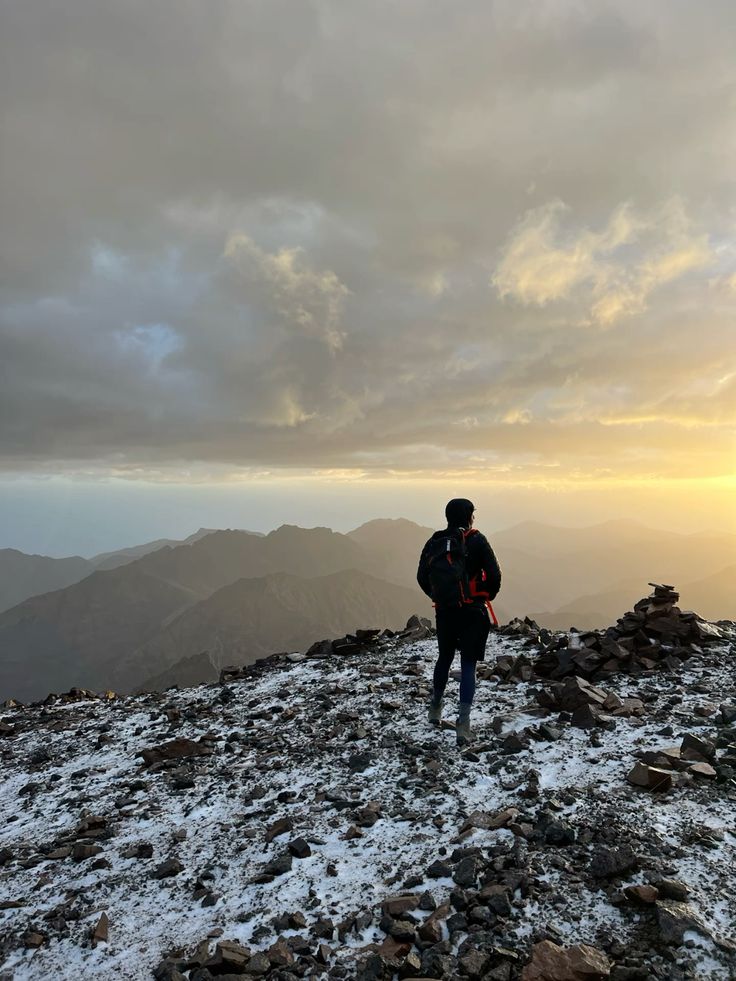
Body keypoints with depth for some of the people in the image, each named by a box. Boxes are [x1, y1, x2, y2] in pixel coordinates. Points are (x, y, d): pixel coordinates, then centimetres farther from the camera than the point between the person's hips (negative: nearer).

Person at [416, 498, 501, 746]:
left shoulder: (434, 542, 2)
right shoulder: (476, 540, -10)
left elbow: (422, 577, 5)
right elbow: (494, 574, -12)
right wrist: (488, 595, 7)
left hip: (444, 612, 4)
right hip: (472, 612, -4)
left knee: (444, 658, 22)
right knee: (468, 665, 3)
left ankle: (435, 709, 37)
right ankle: (463, 723, -3)